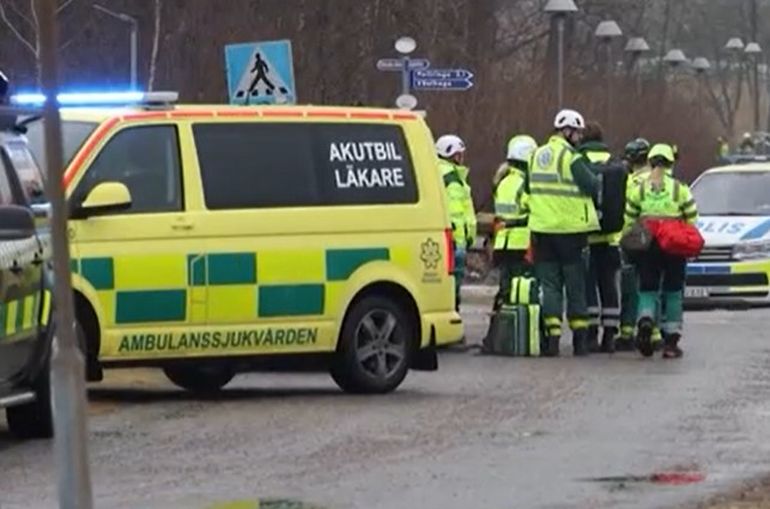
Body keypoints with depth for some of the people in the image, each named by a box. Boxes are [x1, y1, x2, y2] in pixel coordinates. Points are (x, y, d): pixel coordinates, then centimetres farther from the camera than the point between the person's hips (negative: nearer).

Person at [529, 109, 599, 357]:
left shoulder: (537, 156, 9)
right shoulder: (571, 157, -12)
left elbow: (529, 190, 15)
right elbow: (593, 187, -14)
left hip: (542, 229, 5)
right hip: (570, 228, -5)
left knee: (549, 284, 6)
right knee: (575, 285, 5)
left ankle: (552, 336, -4)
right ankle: (580, 338, 7)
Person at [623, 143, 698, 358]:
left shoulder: (638, 189, 0)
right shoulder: (680, 188, -3)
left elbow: (629, 221, 2)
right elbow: (692, 220, -1)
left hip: (647, 248, 1)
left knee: (647, 290, 8)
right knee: (672, 293, 9)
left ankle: (645, 322, -22)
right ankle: (671, 340, 7)